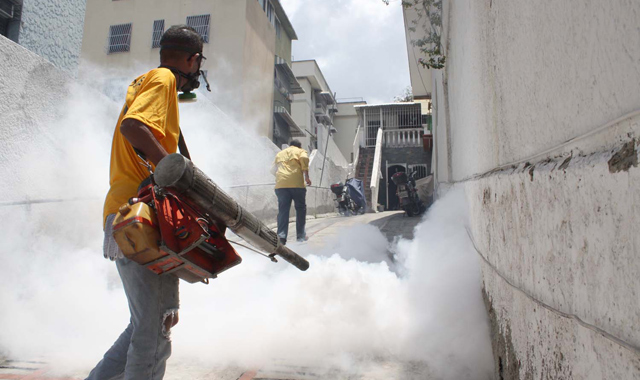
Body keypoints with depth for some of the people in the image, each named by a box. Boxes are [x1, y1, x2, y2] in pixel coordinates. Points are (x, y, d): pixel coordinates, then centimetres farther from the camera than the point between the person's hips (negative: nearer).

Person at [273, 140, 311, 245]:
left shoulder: (279, 154, 29)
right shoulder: (300, 151, 15)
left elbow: (275, 168, 23)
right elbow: (304, 158, -6)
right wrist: (306, 176, -5)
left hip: (281, 184, 3)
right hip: (296, 183, -3)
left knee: (283, 210, 0)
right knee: (300, 209, 10)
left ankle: (281, 236, -11)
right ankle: (301, 235, 12)